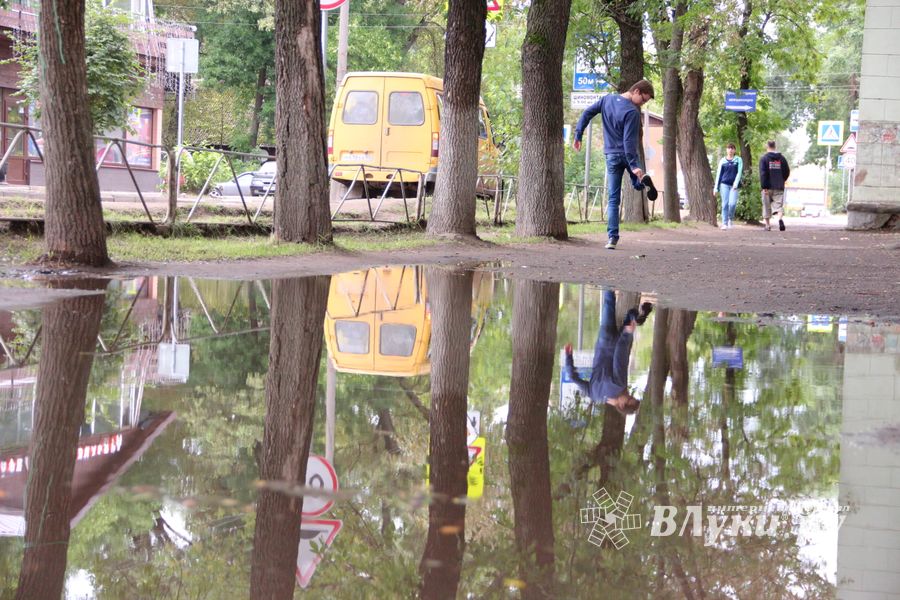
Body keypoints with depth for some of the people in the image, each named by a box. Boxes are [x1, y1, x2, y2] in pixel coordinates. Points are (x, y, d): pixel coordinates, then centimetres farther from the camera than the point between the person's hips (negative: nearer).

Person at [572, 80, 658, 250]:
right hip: (627, 155, -4)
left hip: (611, 156, 4)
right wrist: (634, 165, -23)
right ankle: (643, 180, -17)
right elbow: (629, 141, -23)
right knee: (637, 184, 21)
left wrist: (578, 135, 12)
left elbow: (587, 113, 4)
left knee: (613, 199, 4)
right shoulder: (632, 112, -19)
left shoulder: (607, 99, -1)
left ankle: (613, 237, -7)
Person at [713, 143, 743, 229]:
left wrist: (736, 183, -14)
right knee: (725, 204, -6)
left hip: (734, 185, -1)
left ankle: (731, 219, 10)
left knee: (732, 203, -16)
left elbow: (739, 172, 0)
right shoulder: (722, 161, 12)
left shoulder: (738, 160, 9)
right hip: (724, 184, 1)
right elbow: (718, 174, 13)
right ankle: (725, 223, -2)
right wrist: (716, 188, 8)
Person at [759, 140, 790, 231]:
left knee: (767, 206, 10)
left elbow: (763, 173, -12)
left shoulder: (764, 158, -5)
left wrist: (764, 186, -12)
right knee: (779, 205, -2)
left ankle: (768, 225, 15)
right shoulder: (782, 158, 7)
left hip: (768, 187, -2)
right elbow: (787, 172, 10)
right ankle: (780, 219, -29)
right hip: (779, 187, 2)